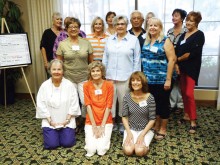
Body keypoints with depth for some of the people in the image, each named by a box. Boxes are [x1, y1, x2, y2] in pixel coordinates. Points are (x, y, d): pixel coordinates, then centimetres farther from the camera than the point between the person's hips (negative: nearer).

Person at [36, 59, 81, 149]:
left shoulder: (69, 85, -9)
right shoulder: (44, 86, -7)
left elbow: (74, 104, -6)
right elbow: (41, 105, -6)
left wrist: (67, 120, -12)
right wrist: (50, 121, -11)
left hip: (66, 121, 0)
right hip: (50, 121, 1)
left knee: (67, 143, -10)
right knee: (51, 144, -11)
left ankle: (64, 131, 23)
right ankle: (53, 132, 23)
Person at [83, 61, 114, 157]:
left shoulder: (109, 85, -6)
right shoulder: (86, 85, -4)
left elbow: (108, 107, -8)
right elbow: (88, 106, -7)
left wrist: (102, 126, -12)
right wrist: (94, 126, -11)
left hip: (106, 122, 0)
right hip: (91, 122, 1)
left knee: (101, 151, -12)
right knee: (91, 150, -12)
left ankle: (105, 136, 19)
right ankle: (90, 136, 19)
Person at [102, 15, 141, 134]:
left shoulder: (133, 40, 1)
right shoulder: (109, 40, 11)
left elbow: (137, 60, 0)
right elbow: (105, 58, 13)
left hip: (126, 77, -3)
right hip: (110, 76, 3)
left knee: (124, 100, 5)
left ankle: (123, 123, 22)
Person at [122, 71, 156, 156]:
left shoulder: (150, 98, -12)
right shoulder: (127, 97, -6)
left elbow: (152, 119, -9)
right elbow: (124, 117, -2)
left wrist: (142, 134, -17)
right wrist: (128, 132, -14)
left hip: (145, 129, -1)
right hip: (130, 129, 2)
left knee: (139, 151, -23)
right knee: (128, 150, -21)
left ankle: (144, 144, 11)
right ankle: (132, 141, 12)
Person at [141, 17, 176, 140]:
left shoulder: (165, 41, -7)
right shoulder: (146, 42, 10)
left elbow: (172, 60, -13)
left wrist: (168, 79, -17)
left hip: (162, 80, -5)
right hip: (149, 80, 6)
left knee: (163, 104, 7)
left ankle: (163, 129, 22)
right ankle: (156, 126, 32)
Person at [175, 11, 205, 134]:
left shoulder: (199, 35, -7)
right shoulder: (183, 34, 14)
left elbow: (192, 53, -17)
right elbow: (178, 50, 9)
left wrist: (178, 59, -8)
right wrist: (177, 64, -5)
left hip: (192, 67, -7)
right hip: (182, 66, 7)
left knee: (189, 93, -11)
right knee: (183, 91, 10)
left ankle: (193, 121, -2)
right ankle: (187, 115, 23)